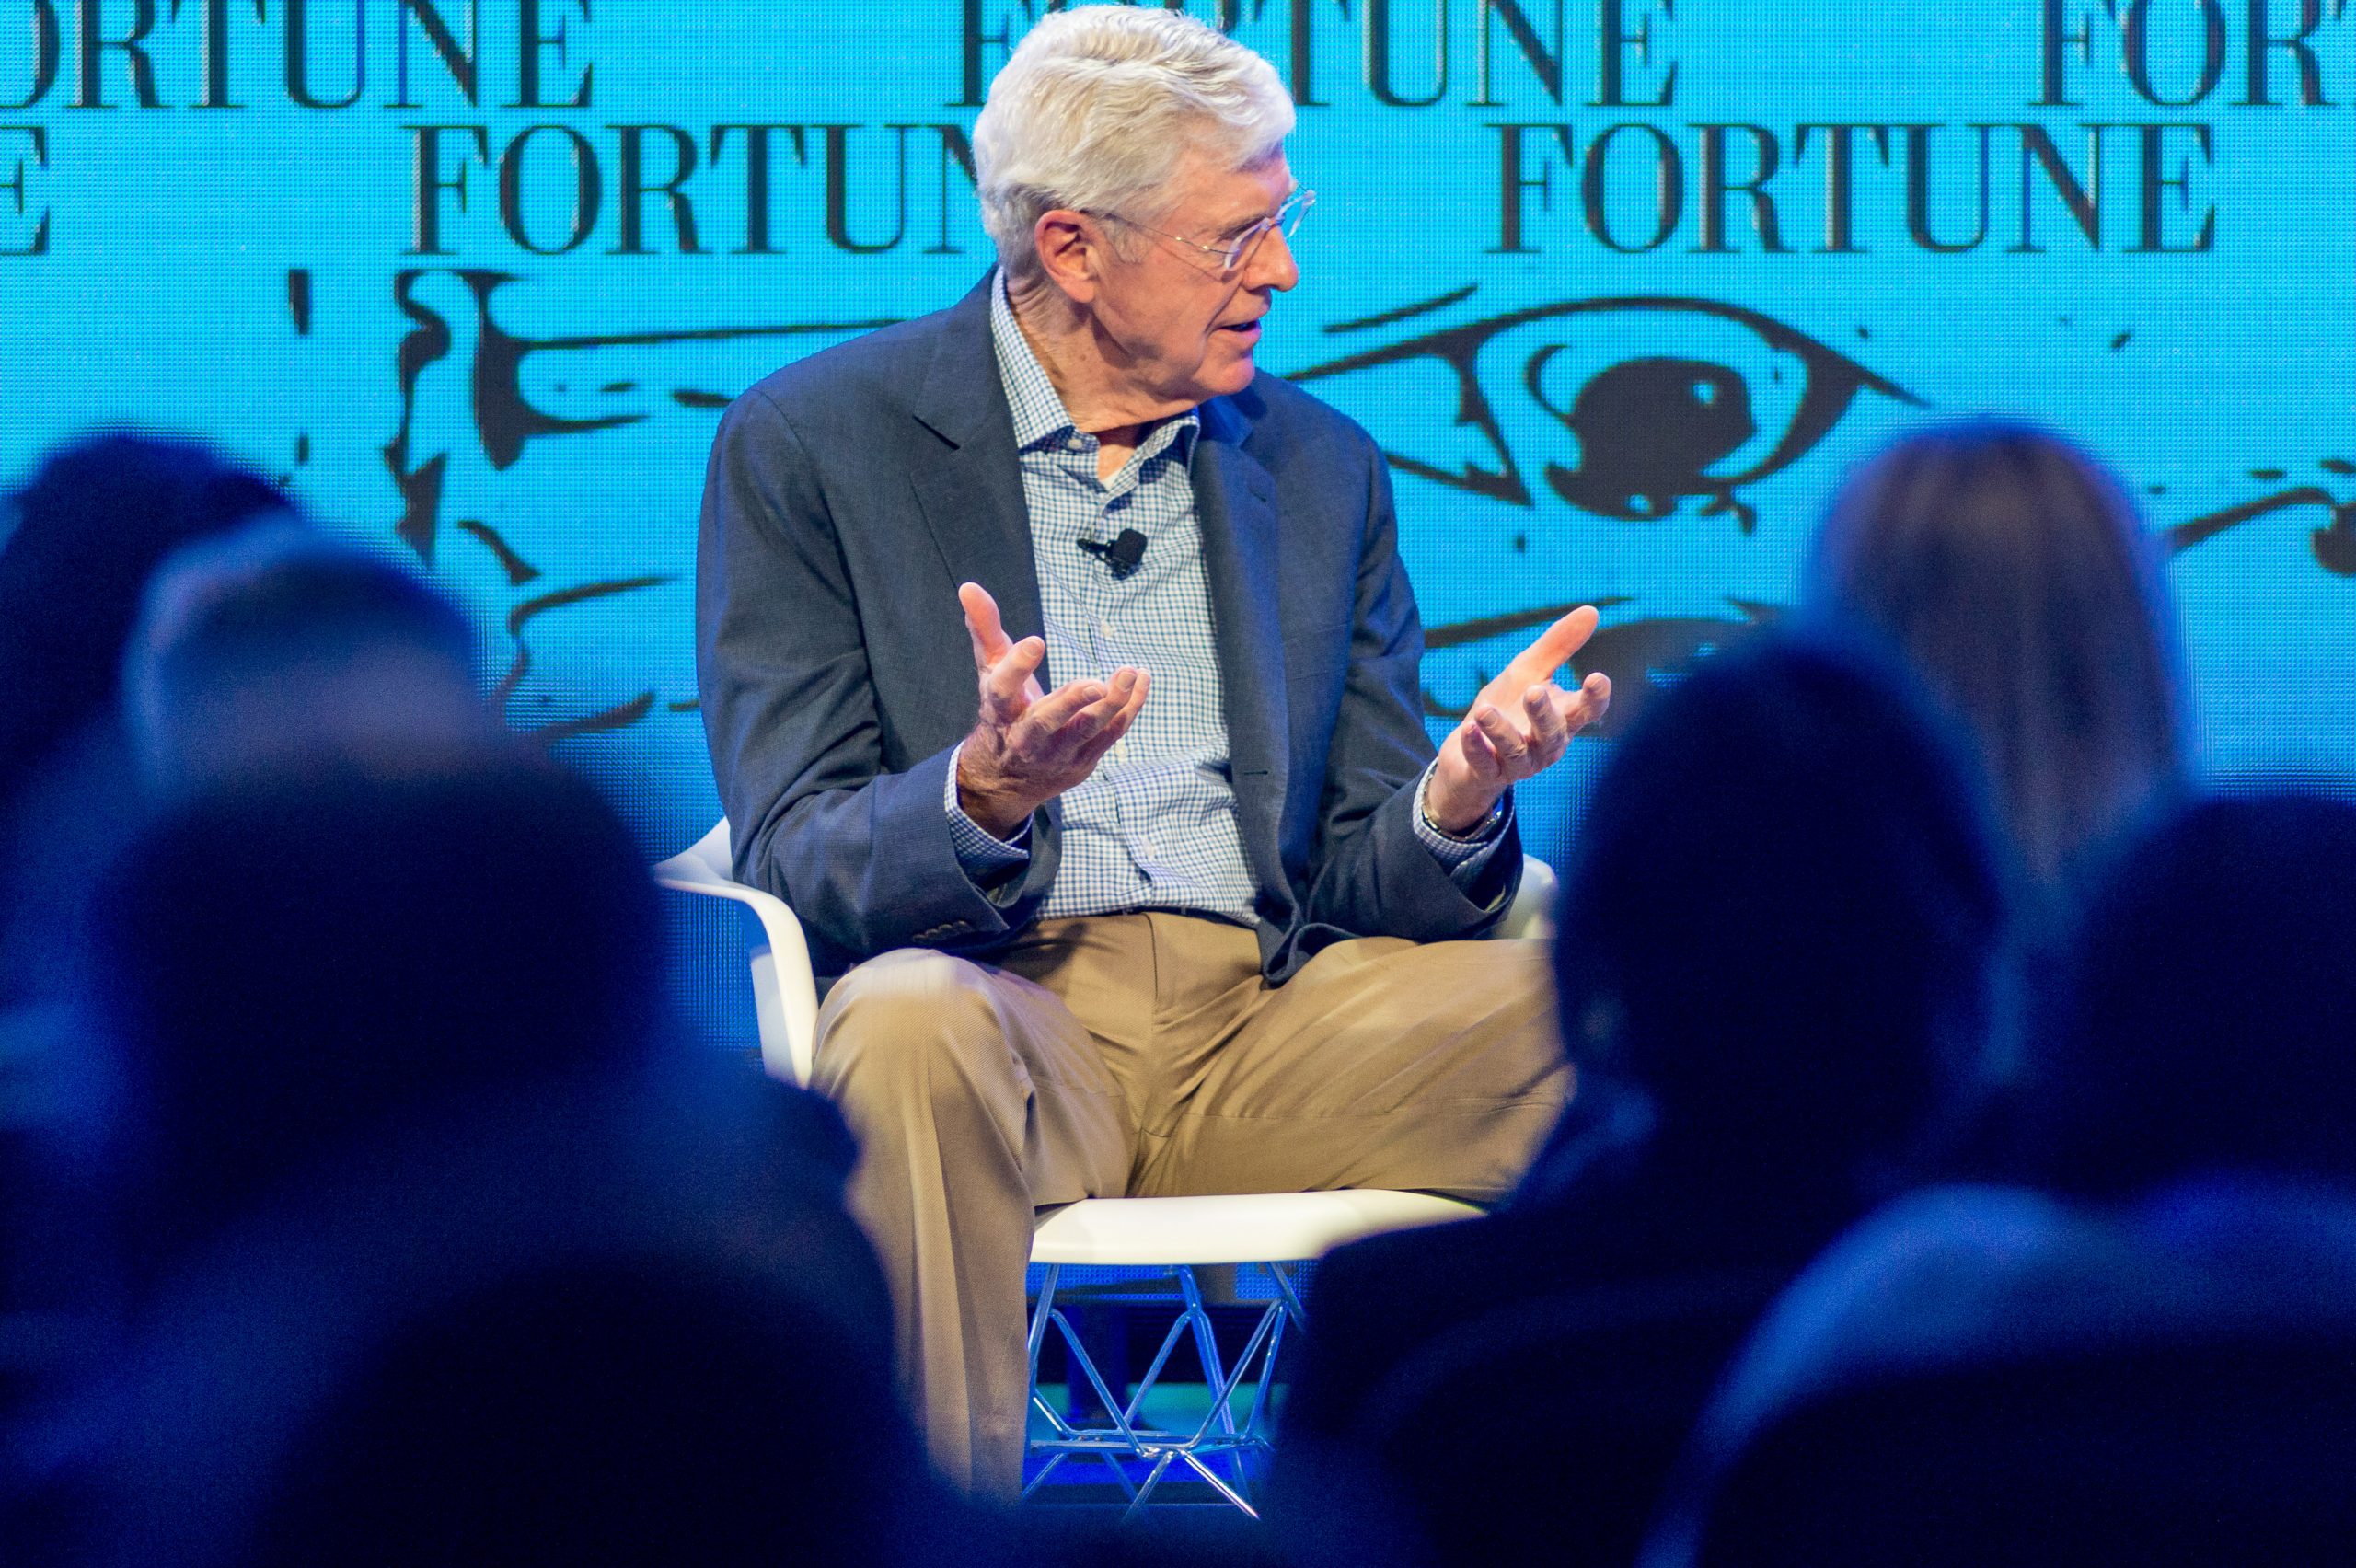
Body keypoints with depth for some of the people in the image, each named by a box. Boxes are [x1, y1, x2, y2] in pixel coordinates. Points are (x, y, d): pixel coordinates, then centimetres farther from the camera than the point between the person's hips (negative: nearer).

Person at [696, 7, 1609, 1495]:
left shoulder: (1323, 468, 17)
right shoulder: (810, 443, 4)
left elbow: (1360, 881, 14)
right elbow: (795, 862, -4)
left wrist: (1455, 802, -11)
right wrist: (984, 795, -26)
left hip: (1267, 1033, 4)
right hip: (1006, 1012, -3)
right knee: (906, 1020, -38)